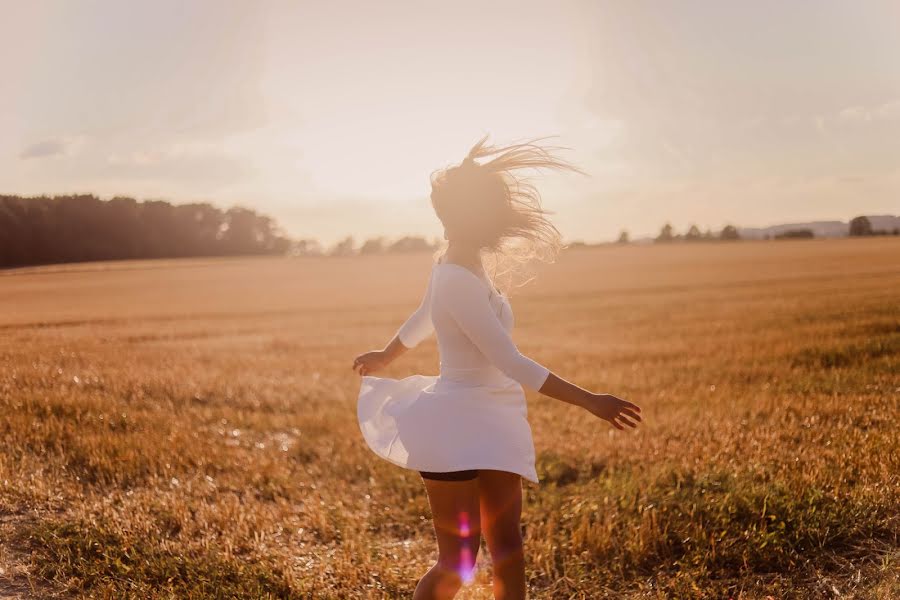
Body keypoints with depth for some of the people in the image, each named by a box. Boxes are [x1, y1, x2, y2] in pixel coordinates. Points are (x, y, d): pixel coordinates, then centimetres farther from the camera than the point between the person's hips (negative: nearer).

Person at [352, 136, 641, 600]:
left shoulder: (456, 264, 7)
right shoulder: (460, 282, -22)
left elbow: (421, 318, 26)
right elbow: (511, 362, -26)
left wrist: (385, 356, 46)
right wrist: (591, 402, -27)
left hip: (489, 426, 9)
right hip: (456, 428, -9)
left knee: (506, 546, 7)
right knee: (457, 563, -4)